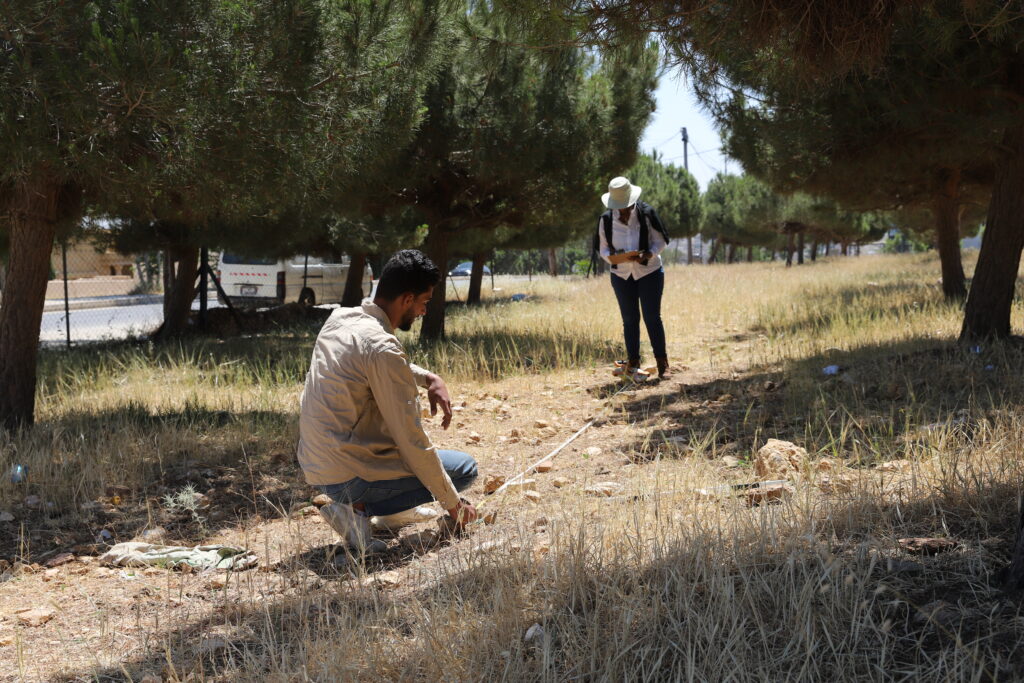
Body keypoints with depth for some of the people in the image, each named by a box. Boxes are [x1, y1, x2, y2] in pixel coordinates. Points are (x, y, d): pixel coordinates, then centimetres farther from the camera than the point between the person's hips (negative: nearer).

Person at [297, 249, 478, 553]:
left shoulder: (339, 318, 4)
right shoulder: (382, 348, -22)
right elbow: (412, 442, -18)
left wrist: (429, 378, 7)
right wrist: (453, 504, -7)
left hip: (314, 467, 9)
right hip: (347, 478, -9)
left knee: (408, 396, 25)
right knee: (466, 467, 5)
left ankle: (395, 509, 25)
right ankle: (360, 509, -7)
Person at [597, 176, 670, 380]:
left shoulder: (646, 214, -10)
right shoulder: (606, 220, -2)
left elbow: (661, 241, -5)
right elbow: (603, 249, 4)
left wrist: (648, 255, -24)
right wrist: (615, 257, -19)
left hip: (649, 272, -2)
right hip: (621, 275, 2)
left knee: (652, 317, -3)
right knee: (629, 319, 6)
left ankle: (662, 363, 7)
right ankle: (632, 363, 13)